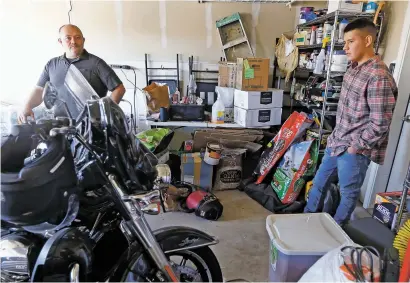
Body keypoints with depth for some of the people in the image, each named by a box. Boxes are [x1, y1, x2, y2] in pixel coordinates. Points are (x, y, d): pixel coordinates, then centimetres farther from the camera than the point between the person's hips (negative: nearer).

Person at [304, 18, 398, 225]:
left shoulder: (379, 77, -22)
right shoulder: (354, 68, 6)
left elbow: (379, 124, -22)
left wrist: (354, 147, -15)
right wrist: (336, 137, 14)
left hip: (355, 151, -9)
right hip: (336, 143, 9)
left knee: (348, 194, 12)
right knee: (319, 184, 20)